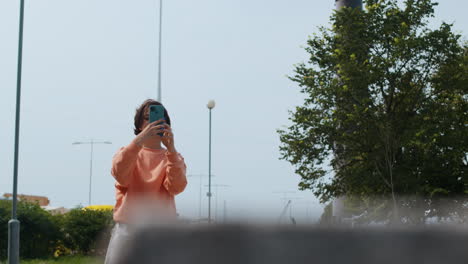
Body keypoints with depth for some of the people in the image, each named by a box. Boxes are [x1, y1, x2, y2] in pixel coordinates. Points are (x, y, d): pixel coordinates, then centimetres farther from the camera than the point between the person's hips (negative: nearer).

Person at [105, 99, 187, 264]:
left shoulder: (173, 158, 12)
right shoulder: (126, 153, 12)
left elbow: (176, 187, -9)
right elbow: (120, 176, -12)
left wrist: (171, 149, -20)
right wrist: (138, 141, -23)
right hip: (127, 228, 0)